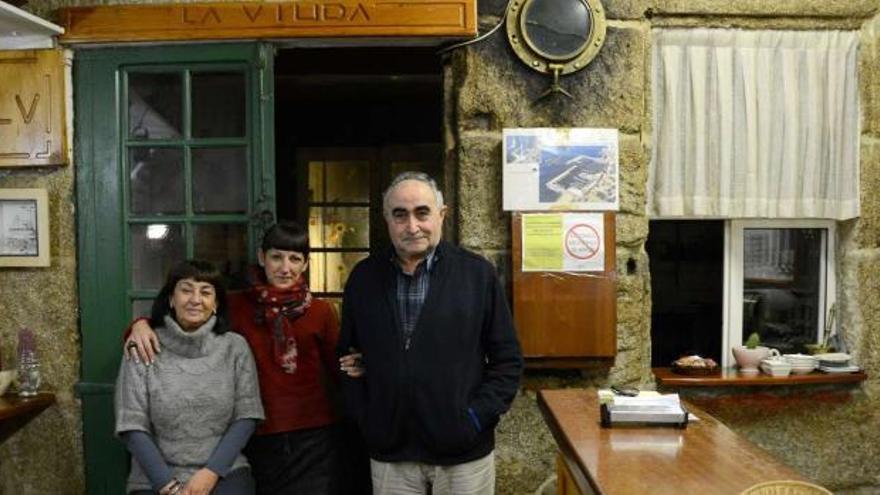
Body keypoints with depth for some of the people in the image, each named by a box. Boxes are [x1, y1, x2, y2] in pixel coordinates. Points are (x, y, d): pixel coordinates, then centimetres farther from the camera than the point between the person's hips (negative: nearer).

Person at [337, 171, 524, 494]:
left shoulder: (477, 273, -5)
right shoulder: (364, 277, 3)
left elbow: (507, 359, -1)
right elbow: (346, 356, 10)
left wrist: (478, 416, -9)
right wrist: (364, 416, 2)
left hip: (464, 453, -2)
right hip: (389, 454, 2)